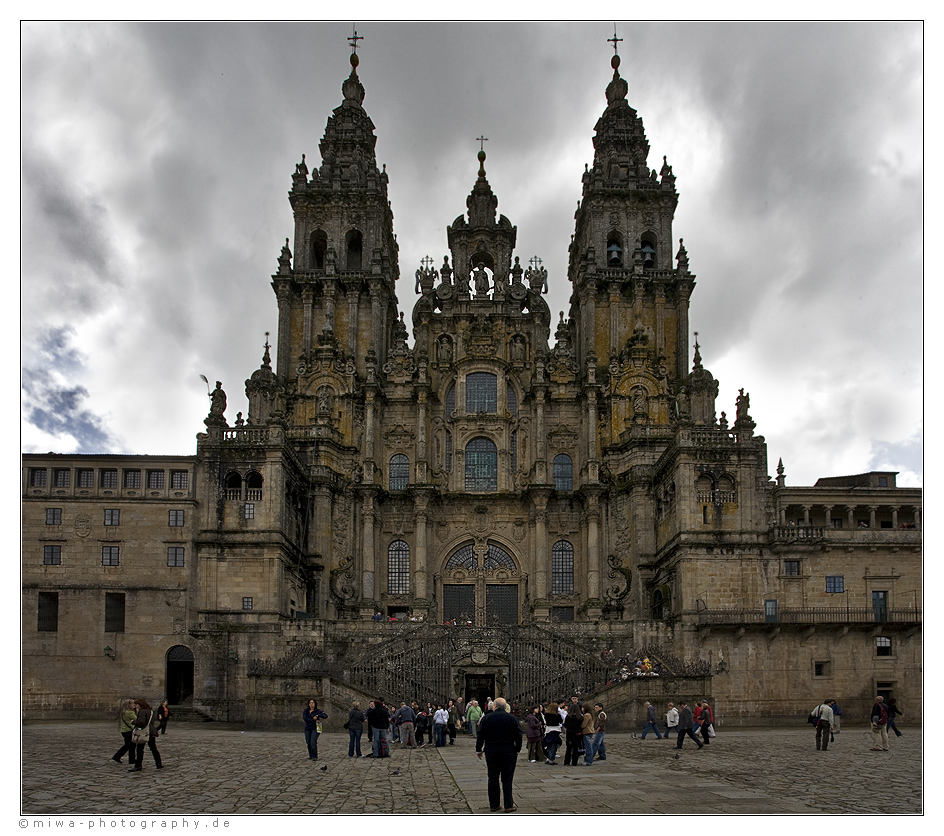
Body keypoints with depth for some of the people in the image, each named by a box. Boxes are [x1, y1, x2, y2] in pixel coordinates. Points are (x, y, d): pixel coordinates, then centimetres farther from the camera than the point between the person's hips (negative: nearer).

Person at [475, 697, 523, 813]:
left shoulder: (486, 718, -1)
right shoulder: (512, 718, -2)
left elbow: (480, 735, 0)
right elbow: (518, 735, -2)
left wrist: (478, 750, 9)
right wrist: (517, 749, 7)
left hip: (491, 753, 1)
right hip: (508, 753, -1)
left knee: (493, 779, 9)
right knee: (507, 779, 4)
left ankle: (493, 805, 13)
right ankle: (508, 805, 3)